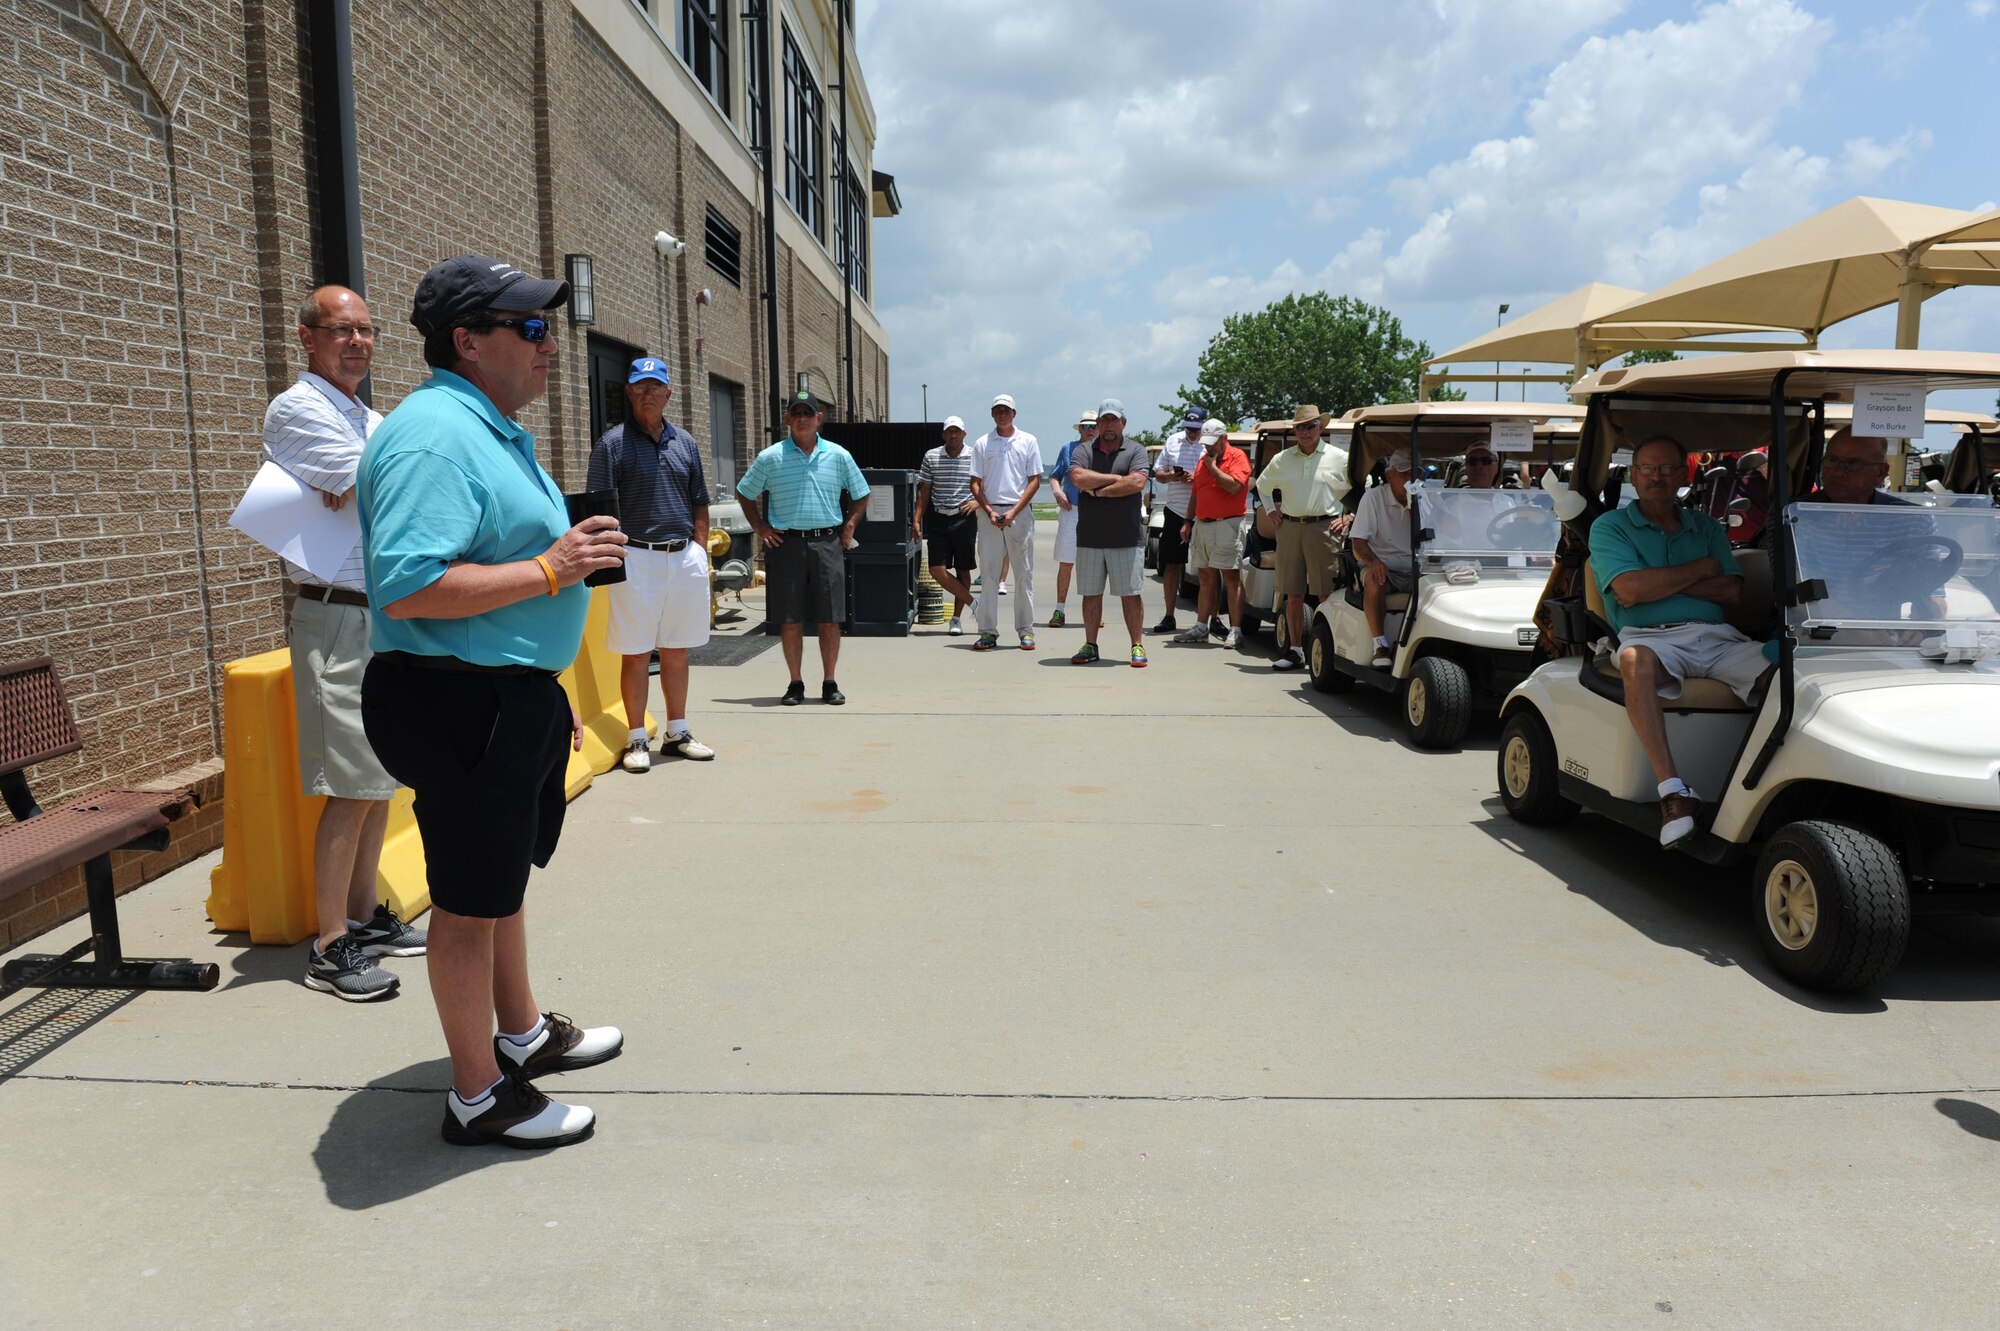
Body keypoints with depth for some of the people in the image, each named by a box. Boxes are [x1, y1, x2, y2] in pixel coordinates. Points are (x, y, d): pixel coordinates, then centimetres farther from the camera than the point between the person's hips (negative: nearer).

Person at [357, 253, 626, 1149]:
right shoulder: (433, 435, -19)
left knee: (503, 877, 23)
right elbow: (407, 588, -29)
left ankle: (522, 1033, 40)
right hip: (459, 706, -10)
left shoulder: (495, 430, 15)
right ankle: (479, 1097, 17)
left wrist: (547, 690, 24)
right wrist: (551, 570, -24)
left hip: (513, 700, 11)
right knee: (471, 900, 2)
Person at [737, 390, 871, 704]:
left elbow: (860, 494, 18)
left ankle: (829, 683, 12)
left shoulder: (838, 456, 6)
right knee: (790, 619, 2)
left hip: (827, 543, 1)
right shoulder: (770, 458, 3)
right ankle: (795, 683, 13)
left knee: (830, 619, 2)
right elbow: (744, 493, 12)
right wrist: (759, 528, 3)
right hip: (786, 544, -1)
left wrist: (848, 526, 6)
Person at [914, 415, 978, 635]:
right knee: (937, 570, -7)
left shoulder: (975, 457, 0)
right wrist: (916, 520, 3)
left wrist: (977, 502, -14)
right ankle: (974, 604, 5)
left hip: (965, 518, -2)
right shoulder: (931, 457, 6)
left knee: (963, 570, 4)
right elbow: (924, 491, 9)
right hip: (939, 519, 2)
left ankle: (956, 618, 15)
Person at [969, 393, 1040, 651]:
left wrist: (1014, 512, -9)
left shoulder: (1028, 441, 6)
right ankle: (988, 632, 4)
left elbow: (1035, 480, 2)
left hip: (1020, 512, -1)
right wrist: (989, 511, -7)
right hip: (990, 512, 1)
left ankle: (1025, 631, 7)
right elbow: (975, 483, 7)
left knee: (1024, 574, 1)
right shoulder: (982, 443, 9)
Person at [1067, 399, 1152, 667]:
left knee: (1131, 594, 0)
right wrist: (1117, 479, -9)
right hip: (1089, 537, 2)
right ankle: (1090, 645, 16)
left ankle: (1137, 647, 6)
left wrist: (1098, 490, -8)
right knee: (1091, 594, 7)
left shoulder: (1136, 451, 4)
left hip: (1126, 537, -2)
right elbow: (1078, 478, -11)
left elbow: (1137, 483, -13)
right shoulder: (1084, 451, 9)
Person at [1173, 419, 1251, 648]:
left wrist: (1213, 466, -11)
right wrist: (1188, 522, 17)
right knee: (1206, 577, 11)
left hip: (1227, 524, -7)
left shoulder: (1237, 457, -4)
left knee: (1231, 577, -7)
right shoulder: (1203, 460, 18)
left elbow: (1234, 486, -20)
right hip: (1202, 524, 7)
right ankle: (1201, 627, 16)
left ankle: (1236, 630, -6)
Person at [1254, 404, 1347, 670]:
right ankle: (1295, 650, 13)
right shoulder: (1282, 460, 12)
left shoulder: (1339, 459, 3)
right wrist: (1272, 510, 17)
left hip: (1324, 528, -3)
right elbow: (1262, 485, 29)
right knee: (1293, 594, 5)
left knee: (1327, 594, -6)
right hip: (1290, 528, 3)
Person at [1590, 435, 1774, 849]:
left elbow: (1732, 591, 9)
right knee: (1636, 660, -40)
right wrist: (1701, 569, 4)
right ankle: (1672, 791, -41)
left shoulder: (1707, 527, 23)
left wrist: (1659, 585, -2)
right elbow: (1631, 588, -7)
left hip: (1715, 638, 4)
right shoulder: (1610, 527, 11)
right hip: (1651, 637, -4)